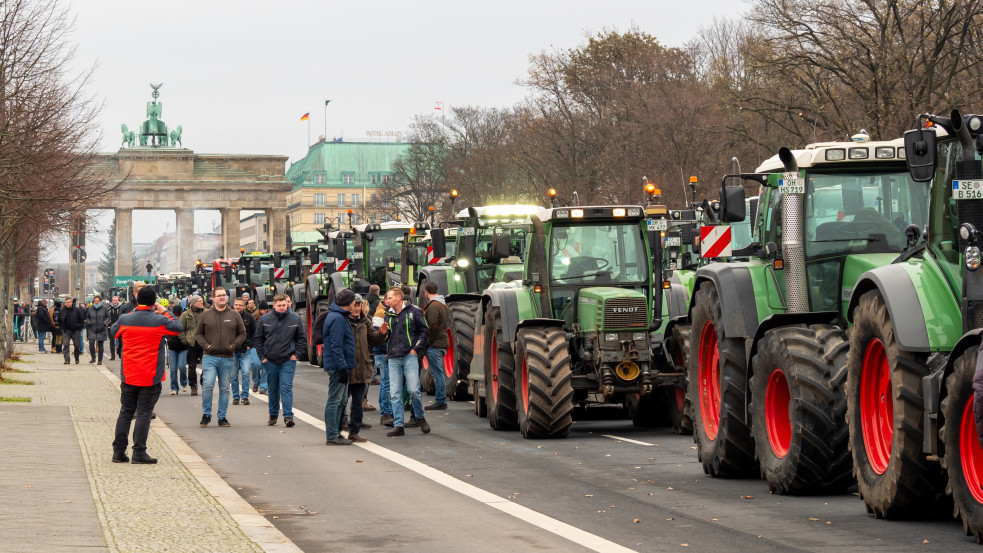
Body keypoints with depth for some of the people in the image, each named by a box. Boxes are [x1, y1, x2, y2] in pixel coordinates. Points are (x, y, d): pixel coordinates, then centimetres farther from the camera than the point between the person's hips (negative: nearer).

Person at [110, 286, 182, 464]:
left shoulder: (124, 319, -2)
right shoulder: (160, 321, -10)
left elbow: (113, 332, 19)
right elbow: (177, 328, 7)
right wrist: (165, 312, 14)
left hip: (129, 376, 3)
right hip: (150, 377, -3)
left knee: (125, 412, 12)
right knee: (144, 414, 0)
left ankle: (118, 451, 13)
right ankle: (139, 453, -2)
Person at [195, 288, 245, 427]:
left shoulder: (234, 315, 7)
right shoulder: (206, 315, 4)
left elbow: (242, 333, 12)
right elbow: (198, 333, 9)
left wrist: (233, 345, -3)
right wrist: (205, 345, -7)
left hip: (228, 358, 2)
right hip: (210, 357, -2)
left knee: (225, 389, 7)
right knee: (207, 385, -15)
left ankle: (222, 417, 15)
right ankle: (206, 414, 0)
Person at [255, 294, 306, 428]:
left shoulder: (295, 319, 0)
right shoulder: (265, 319, 1)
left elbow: (302, 338, 8)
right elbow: (258, 339, 7)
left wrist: (296, 353, -1)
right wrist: (262, 356, 0)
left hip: (288, 361, -2)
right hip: (270, 361, 2)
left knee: (286, 388, -10)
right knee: (272, 390, 12)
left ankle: (288, 416, -11)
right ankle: (273, 415, 25)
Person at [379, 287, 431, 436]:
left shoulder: (414, 311, 1)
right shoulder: (389, 315, 15)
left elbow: (425, 332, 3)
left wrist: (415, 349, -5)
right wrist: (383, 332, 1)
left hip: (410, 356, -4)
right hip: (393, 358, 5)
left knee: (413, 390, -11)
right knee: (394, 393, -1)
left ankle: (420, 417, 12)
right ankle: (398, 425, 2)